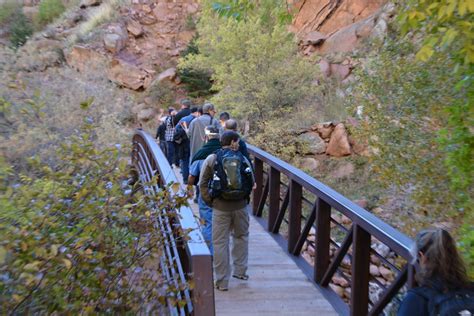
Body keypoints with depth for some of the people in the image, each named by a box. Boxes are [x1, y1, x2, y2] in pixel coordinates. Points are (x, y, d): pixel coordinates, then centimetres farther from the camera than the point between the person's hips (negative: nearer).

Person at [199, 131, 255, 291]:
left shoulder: (211, 159, -1)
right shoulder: (243, 159, 1)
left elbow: (202, 184, -3)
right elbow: (252, 183, 5)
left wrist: (210, 201, 6)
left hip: (220, 207, -1)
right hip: (241, 206, 2)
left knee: (220, 242, 6)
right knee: (241, 237, 23)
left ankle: (222, 281, 11)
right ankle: (240, 271, 31)